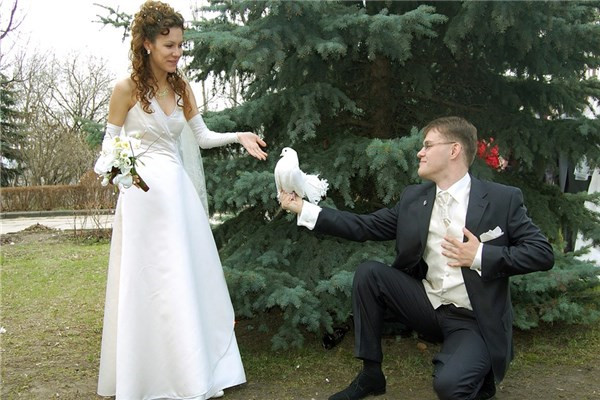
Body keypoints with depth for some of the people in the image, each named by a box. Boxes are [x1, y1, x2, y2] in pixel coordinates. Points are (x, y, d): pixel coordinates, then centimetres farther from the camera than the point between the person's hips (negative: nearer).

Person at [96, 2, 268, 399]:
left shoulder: (181, 87, 8)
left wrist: (239, 136, -4)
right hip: (144, 191, -5)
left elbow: (202, 135, 12)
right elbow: (110, 143, -1)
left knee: (192, 278, 9)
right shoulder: (127, 89, -7)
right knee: (151, 283, 0)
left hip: (179, 190, 6)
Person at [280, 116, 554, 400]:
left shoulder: (503, 199, -10)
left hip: (474, 321, -5)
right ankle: (370, 375, 1)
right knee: (368, 272, -14)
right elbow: (364, 227, 1)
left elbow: (543, 253, -11)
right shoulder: (413, 197, 3)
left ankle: (479, 376, 9)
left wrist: (481, 256, -20)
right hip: (427, 306, 5)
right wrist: (303, 208, -6)